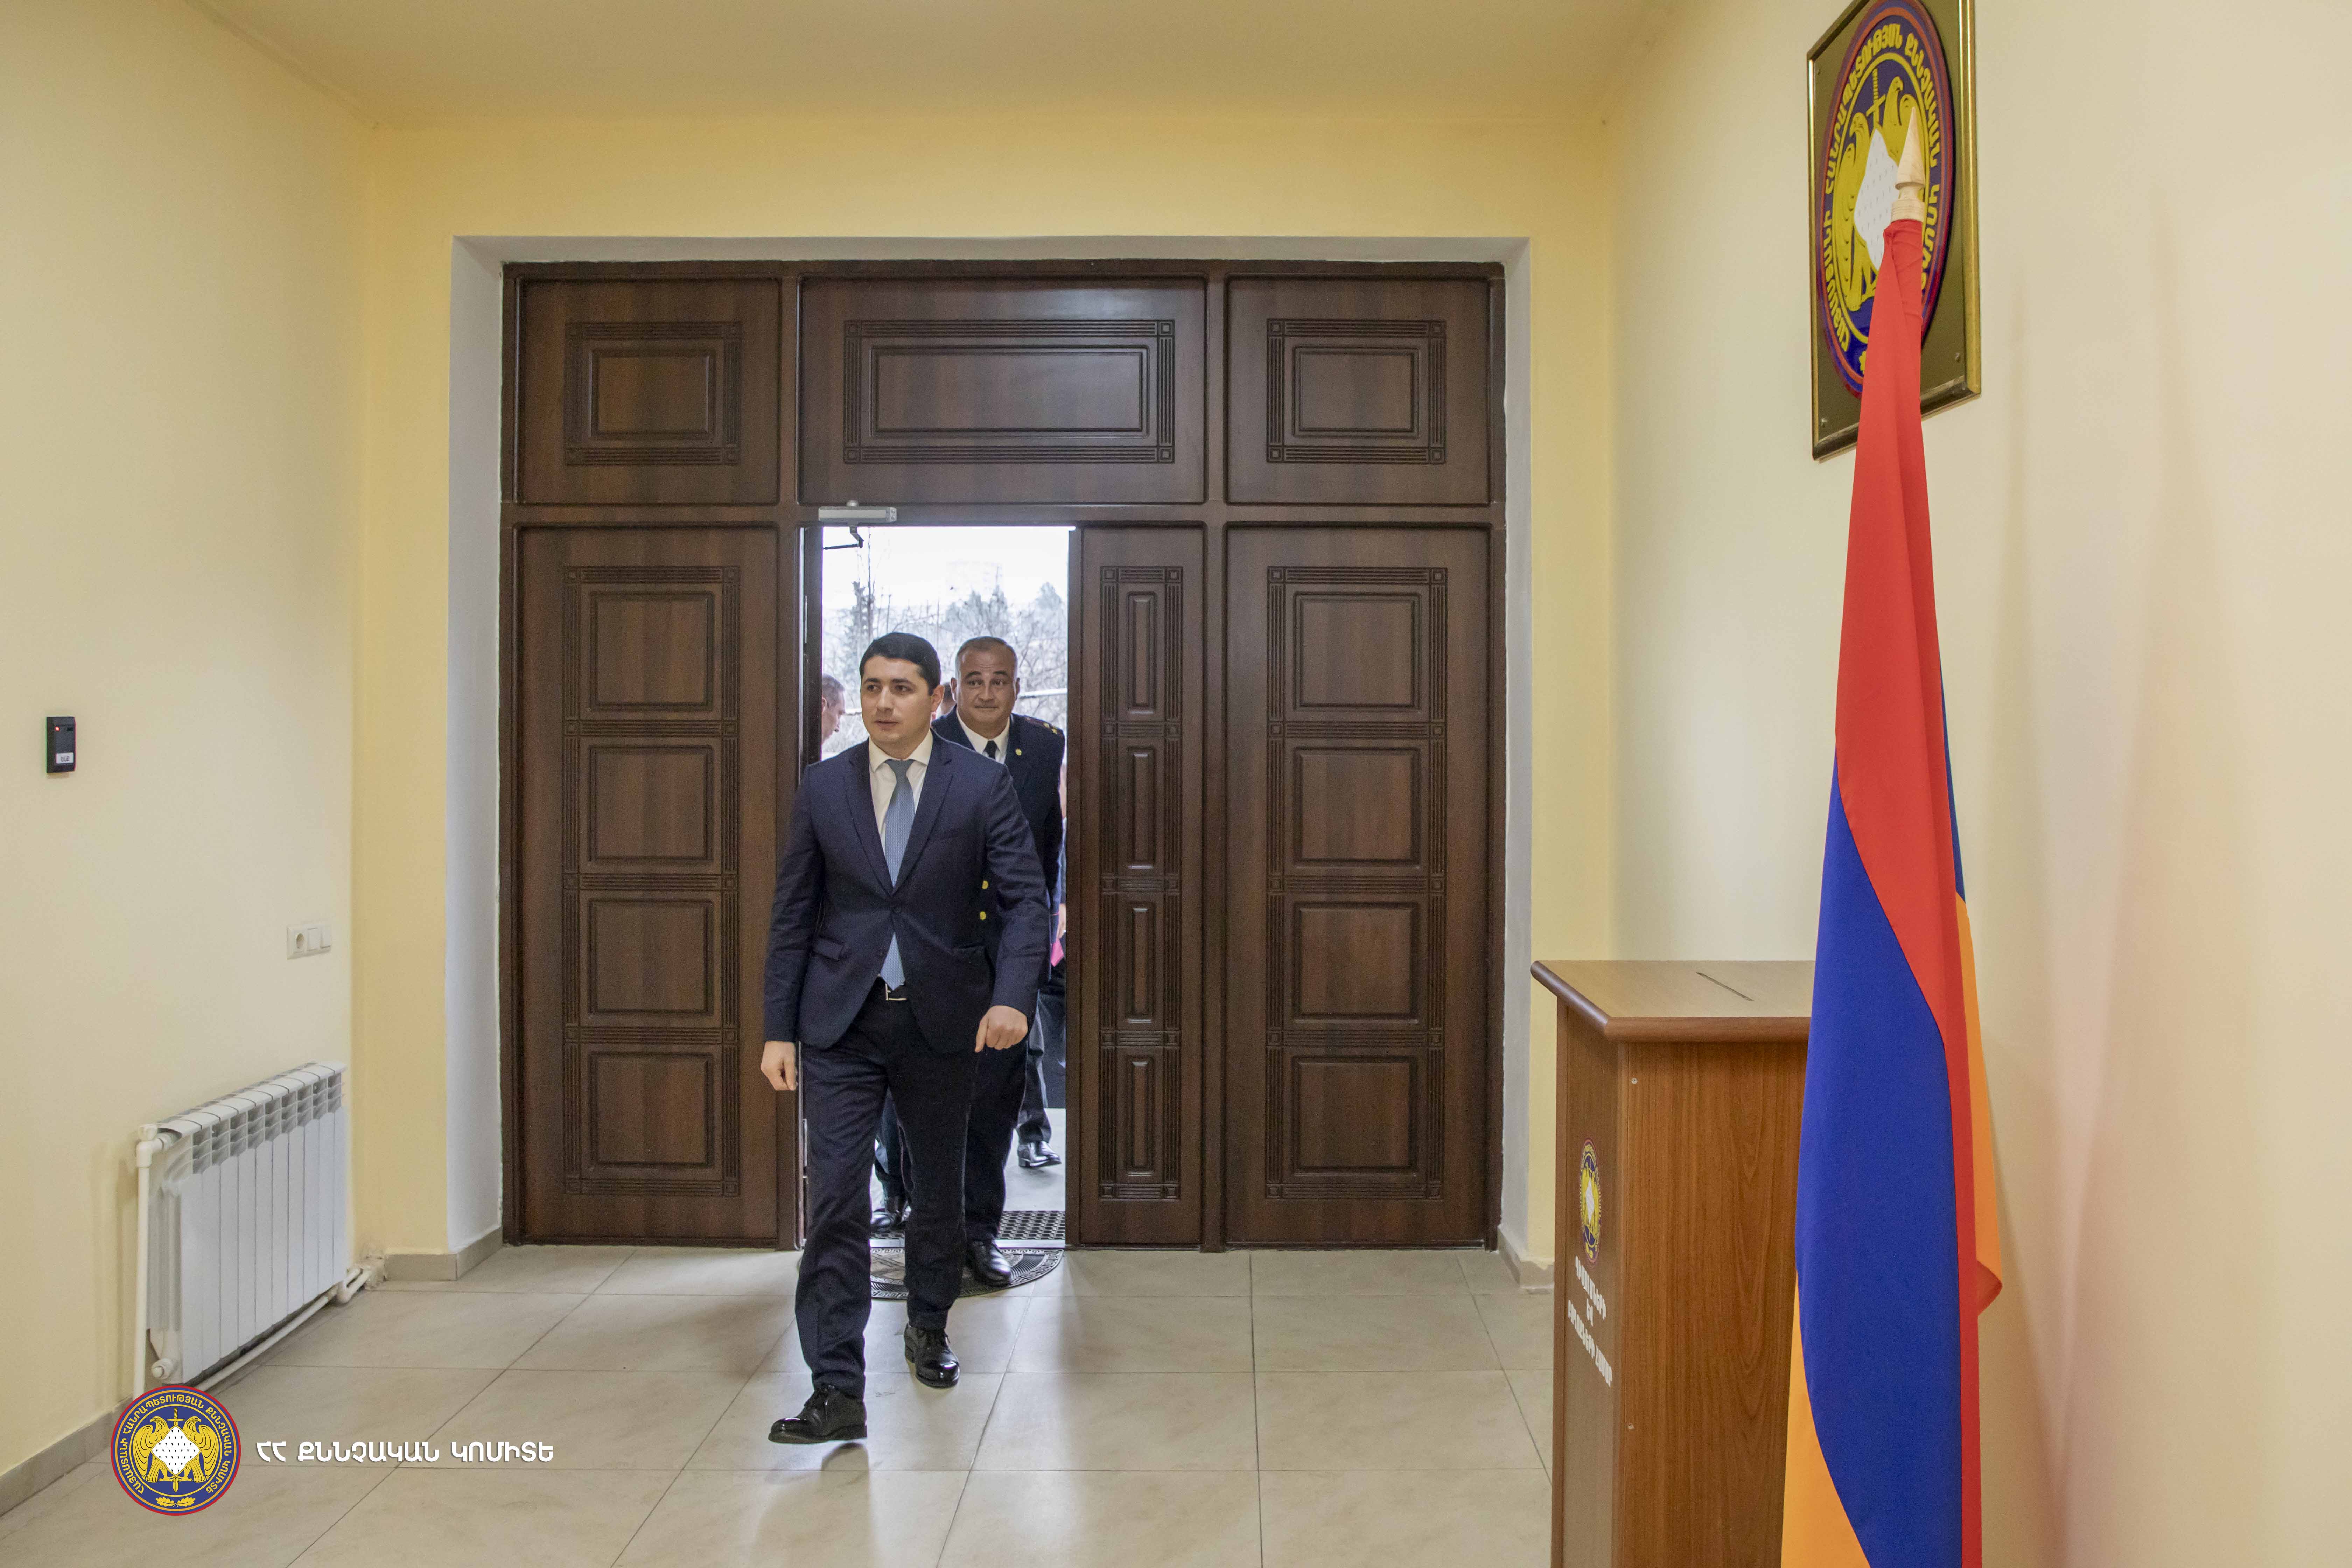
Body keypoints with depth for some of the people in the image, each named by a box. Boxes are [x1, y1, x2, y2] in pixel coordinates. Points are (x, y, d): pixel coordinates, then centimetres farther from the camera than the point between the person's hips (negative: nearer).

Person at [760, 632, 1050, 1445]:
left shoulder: (982, 785, -3)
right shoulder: (823, 786, 2)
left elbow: (1023, 898, -8)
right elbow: (793, 915, 4)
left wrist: (1011, 996, -24)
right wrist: (780, 1029, 0)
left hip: (942, 1020, 0)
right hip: (841, 1025, 0)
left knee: (940, 1190, 16)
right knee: (835, 1201, -6)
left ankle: (928, 1328, 41)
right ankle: (837, 1391, 2)